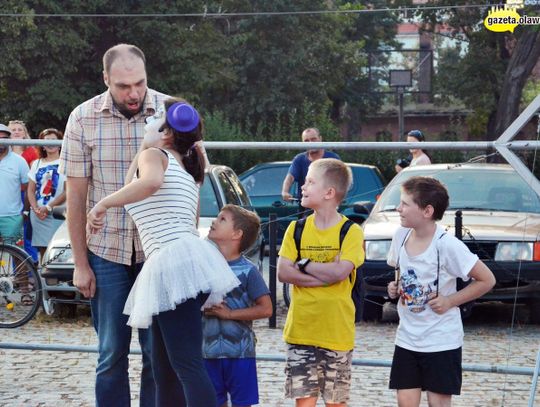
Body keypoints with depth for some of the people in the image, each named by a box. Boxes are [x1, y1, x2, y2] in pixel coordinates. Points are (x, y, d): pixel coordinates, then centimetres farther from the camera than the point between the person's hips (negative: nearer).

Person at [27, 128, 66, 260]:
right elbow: (31, 190, 11)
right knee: (42, 249, 4)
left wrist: (48, 207, -12)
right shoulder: (37, 163, 15)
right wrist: (36, 209, -5)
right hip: (37, 214, 4)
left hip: (56, 213, -4)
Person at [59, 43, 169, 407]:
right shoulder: (84, 119, -5)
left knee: (159, 353, 4)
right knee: (112, 354, 6)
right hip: (106, 253, 0)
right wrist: (80, 264, 1)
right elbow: (76, 196, 0)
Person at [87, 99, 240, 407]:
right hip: (190, 260, 9)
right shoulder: (187, 171, 27)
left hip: (172, 263, -9)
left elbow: (151, 182, -23)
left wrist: (103, 204, -17)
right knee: (165, 370, 11)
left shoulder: (153, 155, 1)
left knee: (188, 366, -16)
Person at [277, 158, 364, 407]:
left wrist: (303, 264, -9)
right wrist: (325, 275, -14)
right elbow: (283, 273, -5)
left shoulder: (350, 231, -5)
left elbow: (340, 271, -19)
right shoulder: (297, 229, 5)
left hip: (337, 332, -2)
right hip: (300, 330, 3)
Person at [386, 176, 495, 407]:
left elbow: (487, 280, -12)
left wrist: (450, 301, -15)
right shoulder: (401, 235, 0)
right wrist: (395, 288, -1)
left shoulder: (446, 245, -19)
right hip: (407, 337, 6)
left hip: (441, 342, -5)